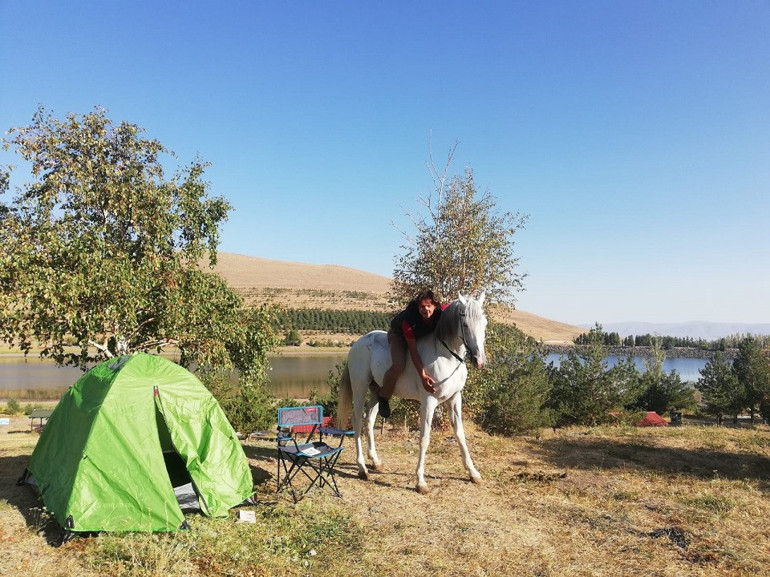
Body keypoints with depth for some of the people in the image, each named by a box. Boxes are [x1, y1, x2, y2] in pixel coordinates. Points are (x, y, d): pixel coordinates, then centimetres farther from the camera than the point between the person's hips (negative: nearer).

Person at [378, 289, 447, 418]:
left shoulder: (442, 310, -31)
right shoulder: (408, 320, -41)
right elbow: (413, 350, -38)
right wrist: (423, 376, -42)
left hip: (425, 335, 6)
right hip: (399, 335, -6)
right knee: (398, 366, -28)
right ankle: (383, 396, -2)